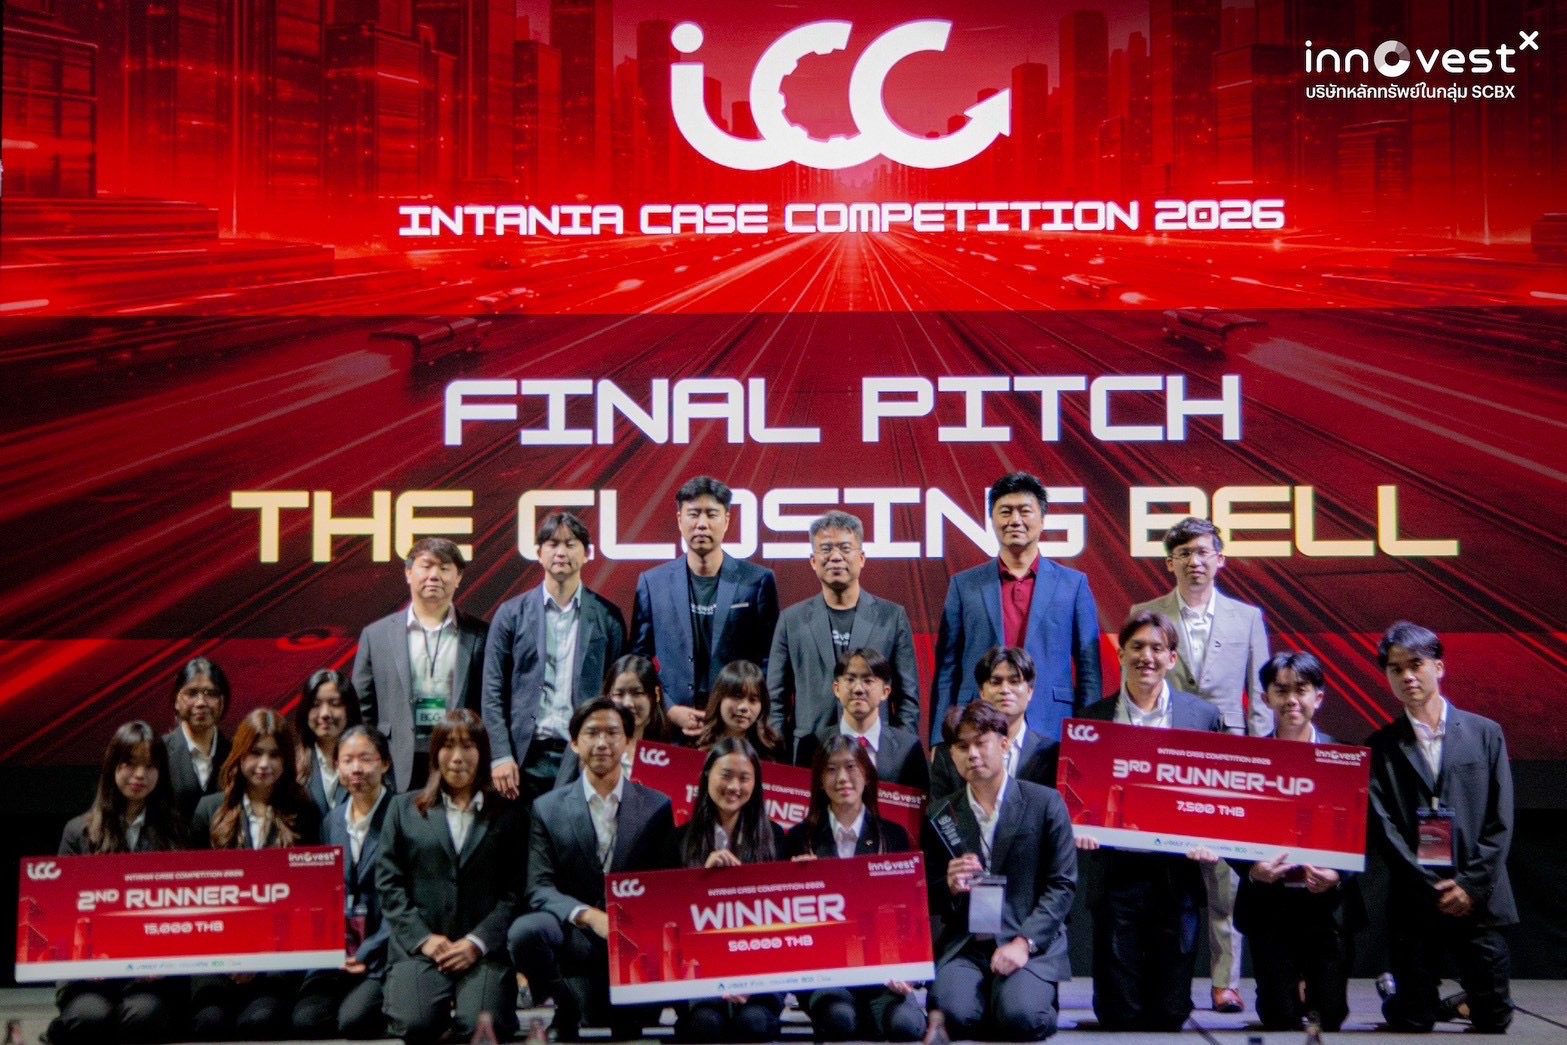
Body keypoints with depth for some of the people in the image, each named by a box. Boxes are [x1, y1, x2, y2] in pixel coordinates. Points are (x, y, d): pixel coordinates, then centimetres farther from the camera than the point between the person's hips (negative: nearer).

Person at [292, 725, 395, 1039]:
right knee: (305, 1020, -21)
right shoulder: (333, 820, 15)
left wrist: (367, 954, -14)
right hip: (338, 951, 5)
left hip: (382, 954, -5)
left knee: (353, 1020, -27)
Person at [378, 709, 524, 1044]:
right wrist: (424, 938, -7)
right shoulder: (403, 809, 15)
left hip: (484, 949, -1)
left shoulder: (507, 814, 11)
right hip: (418, 945, 1)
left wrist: (477, 942, -10)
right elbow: (389, 882, 7)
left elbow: (515, 891, 3)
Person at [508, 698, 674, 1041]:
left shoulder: (658, 807, 5)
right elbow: (539, 888, -4)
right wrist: (587, 915, -22)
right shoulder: (547, 808, 4)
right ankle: (567, 1010, -3)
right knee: (526, 930, -30)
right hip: (574, 936, 1)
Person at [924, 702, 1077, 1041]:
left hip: (1032, 942, -2)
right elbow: (929, 899, 14)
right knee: (955, 1015, -26)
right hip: (963, 945, 2)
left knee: (1020, 1017, -27)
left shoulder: (1045, 803, 2)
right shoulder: (940, 815, 10)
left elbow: (1062, 885, -1)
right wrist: (950, 886, -10)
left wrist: (1024, 942, -13)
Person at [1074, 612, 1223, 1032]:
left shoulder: (1204, 715, 5)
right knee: (1117, 1013, 5)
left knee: (1170, 1013, 6)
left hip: (1177, 876, 0)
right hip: (1116, 874, 0)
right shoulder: (1092, 718, 5)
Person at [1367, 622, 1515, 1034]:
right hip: (1414, 903, -1)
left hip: (1478, 899, 1)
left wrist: (1470, 885, -6)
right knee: (1411, 1023, 1)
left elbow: (1501, 820, 3)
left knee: (1493, 1020, 5)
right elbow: (1383, 828, -2)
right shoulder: (1381, 747, 4)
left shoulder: (1485, 733, 7)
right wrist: (1431, 889, -9)